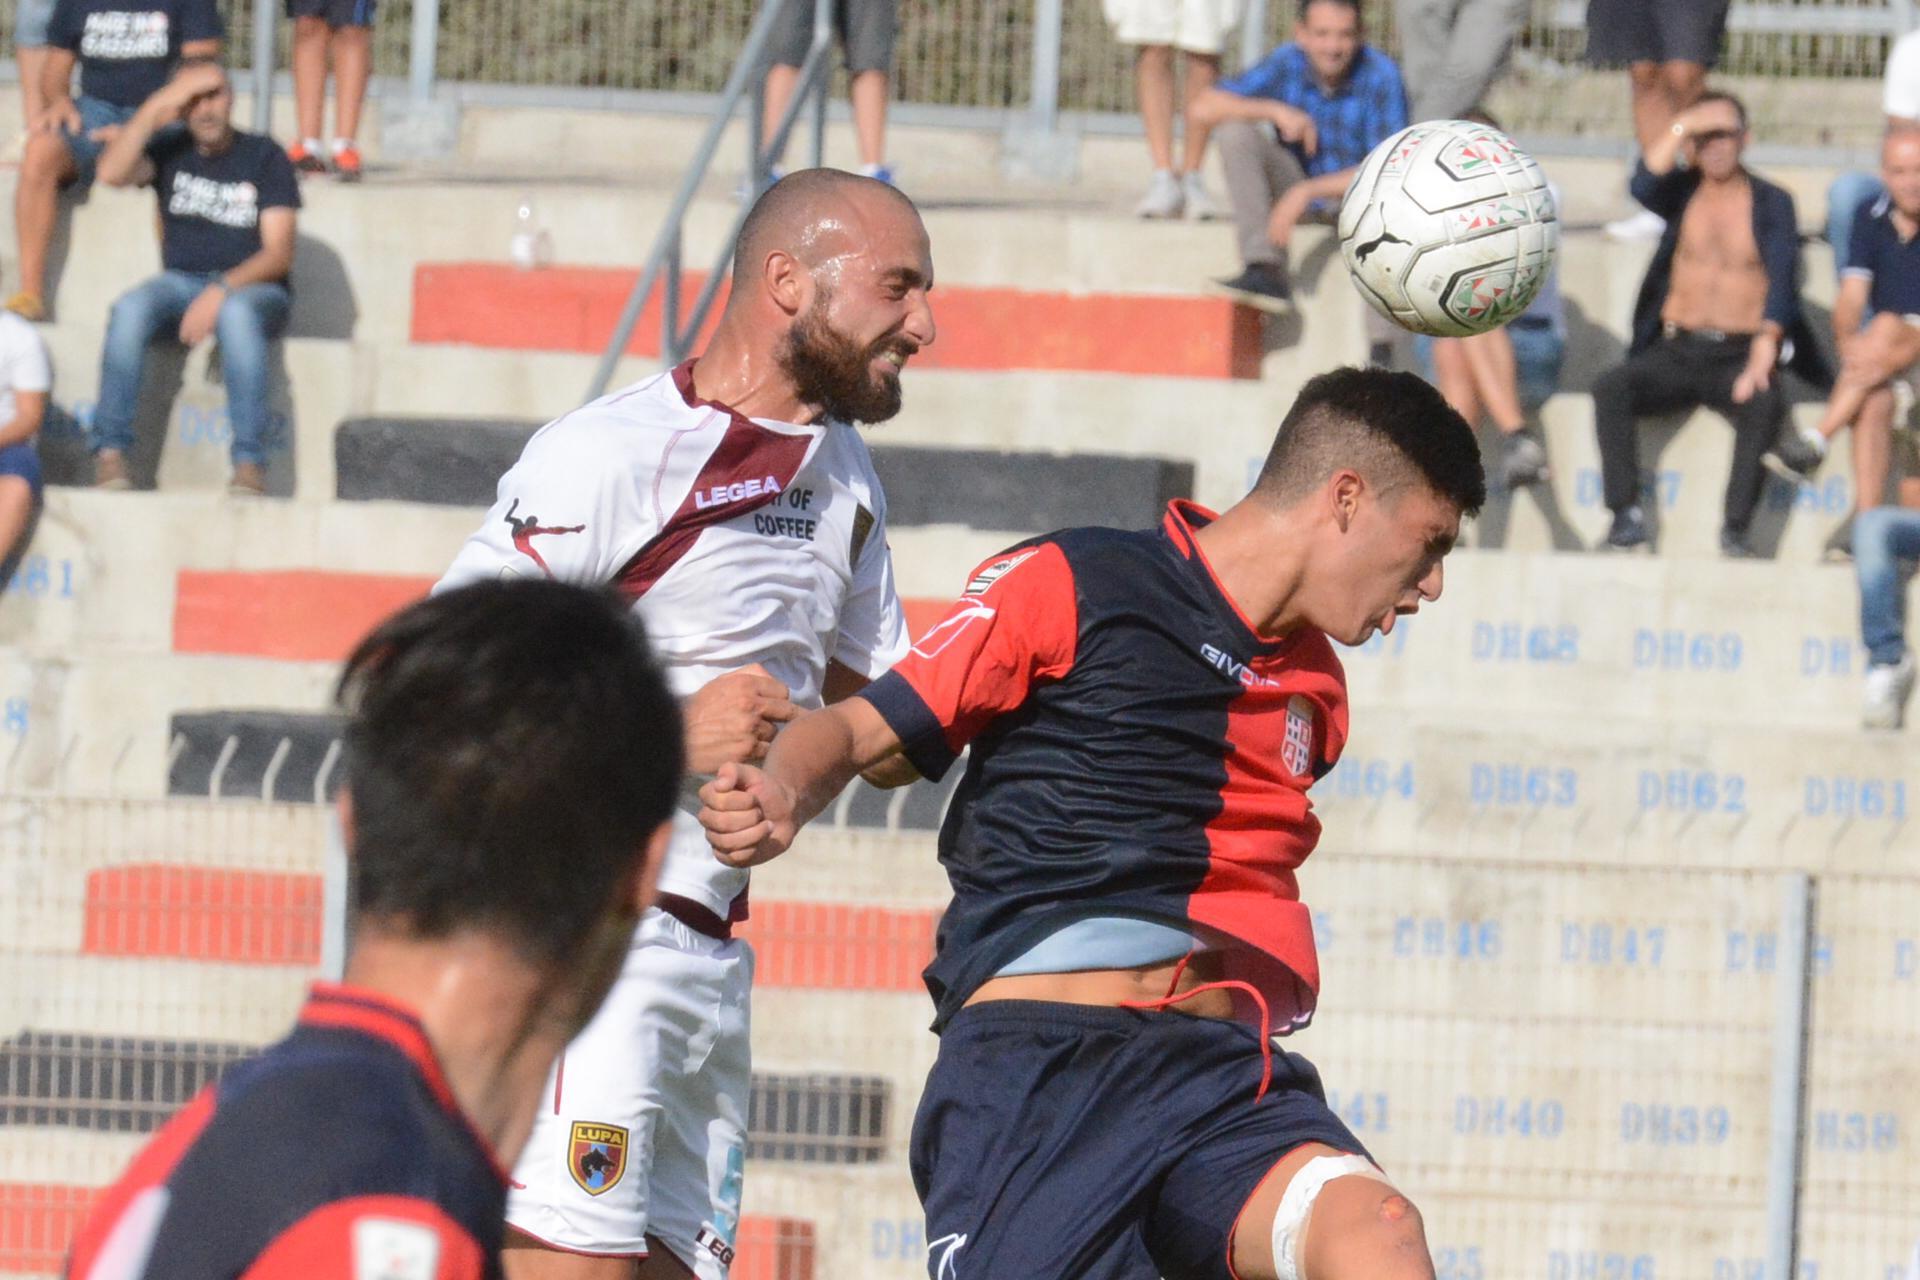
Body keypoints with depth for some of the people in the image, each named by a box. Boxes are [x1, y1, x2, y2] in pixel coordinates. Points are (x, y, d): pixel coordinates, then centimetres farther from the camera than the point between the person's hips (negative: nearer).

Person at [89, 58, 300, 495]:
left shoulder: (264, 156, -1)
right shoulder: (170, 150, 8)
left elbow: (279, 254, -10)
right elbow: (112, 173, -12)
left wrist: (222, 291, -26)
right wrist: (155, 109, -16)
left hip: (253, 288, -3)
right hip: (181, 283, 3)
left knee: (236, 313, -39)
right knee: (129, 310, -31)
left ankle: (250, 463, -42)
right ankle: (110, 451, -33)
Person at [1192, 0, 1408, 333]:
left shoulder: (1380, 76, -22)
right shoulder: (1287, 64, -13)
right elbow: (1206, 108, -18)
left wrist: (1305, 192, -35)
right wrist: (1275, 111, -31)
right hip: (1296, 187, 3)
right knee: (1235, 131, -20)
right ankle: (1265, 271, -26)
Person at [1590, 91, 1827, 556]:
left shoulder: (1772, 203, 5)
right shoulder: (1682, 191, 10)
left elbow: (1782, 283, -7)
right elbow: (1644, 187, -14)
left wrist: (1761, 360, -22)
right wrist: (1681, 129, -14)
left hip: (1738, 355, -2)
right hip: (1676, 352, 2)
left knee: (1765, 403, -36)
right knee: (1610, 387, -28)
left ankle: (1734, 529, -35)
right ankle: (1627, 518, -29)